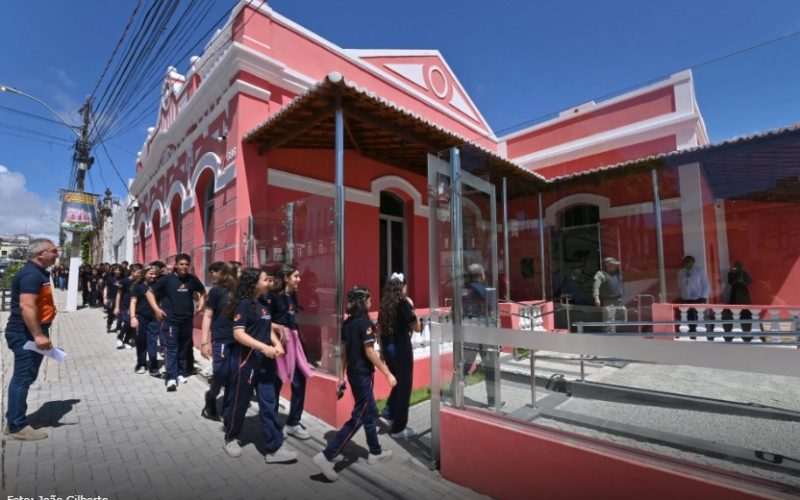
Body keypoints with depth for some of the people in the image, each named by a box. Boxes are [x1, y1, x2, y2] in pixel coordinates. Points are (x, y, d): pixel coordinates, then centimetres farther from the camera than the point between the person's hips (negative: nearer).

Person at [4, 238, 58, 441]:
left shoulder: (38, 273, 14)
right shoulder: (31, 274, -20)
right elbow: (26, 306, -28)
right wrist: (38, 335, -30)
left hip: (31, 332, 11)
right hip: (26, 334, -11)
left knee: (24, 377, 17)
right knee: (23, 378, -2)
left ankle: (14, 421, 29)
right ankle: (18, 426, 8)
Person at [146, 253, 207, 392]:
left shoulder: (192, 279, 1)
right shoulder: (167, 279, -6)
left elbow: (203, 292, 17)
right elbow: (150, 292, 2)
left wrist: (200, 306, 5)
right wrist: (156, 309, -7)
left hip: (187, 320, 3)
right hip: (171, 320, -3)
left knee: (184, 348, 12)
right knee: (172, 349, -3)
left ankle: (180, 373, 26)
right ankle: (171, 378, 0)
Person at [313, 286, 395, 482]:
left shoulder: (347, 323, 5)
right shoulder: (365, 322, -18)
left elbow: (344, 350, 10)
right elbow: (369, 352, -21)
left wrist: (342, 374, 17)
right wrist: (388, 374, -16)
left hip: (353, 372, 9)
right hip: (363, 374, -9)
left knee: (369, 412, 20)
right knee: (358, 417, 1)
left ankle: (375, 452, 33)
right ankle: (327, 456, 0)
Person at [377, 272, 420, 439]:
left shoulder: (384, 304, 5)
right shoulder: (404, 303, -14)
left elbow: (379, 329, 11)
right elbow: (417, 328, -8)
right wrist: (412, 307, -4)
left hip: (387, 347, 7)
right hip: (401, 348, -7)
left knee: (398, 383, 25)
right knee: (404, 386, 6)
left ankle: (387, 415, 22)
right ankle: (399, 428, 15)